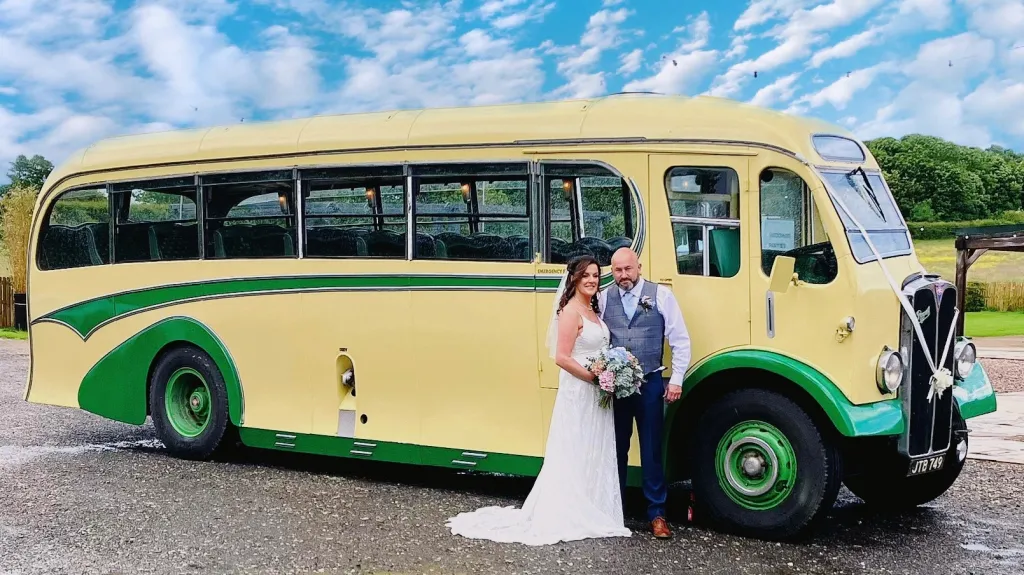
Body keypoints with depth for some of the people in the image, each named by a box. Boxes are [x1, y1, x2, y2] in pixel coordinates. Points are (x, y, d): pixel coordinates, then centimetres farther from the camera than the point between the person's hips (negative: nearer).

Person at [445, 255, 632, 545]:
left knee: (595, 455, 13)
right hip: (578, 393, -9)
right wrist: (594, 378, -19)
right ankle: (571, 517, 4)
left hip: (597, 394, 9)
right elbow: (562, 358, -20)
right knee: (575, 456, -3)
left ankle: (591, 510, 21)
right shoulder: (571, 311, -14)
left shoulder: (593, 310, 13)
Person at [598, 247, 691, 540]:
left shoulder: (661, 295, -3)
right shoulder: (603, 298, 2)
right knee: (616, 449, 12)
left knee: (652, 450, 5)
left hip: (649, 384, -1)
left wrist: (676, 380, -4)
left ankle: (657, 514, 15)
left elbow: (680, 340, -1)